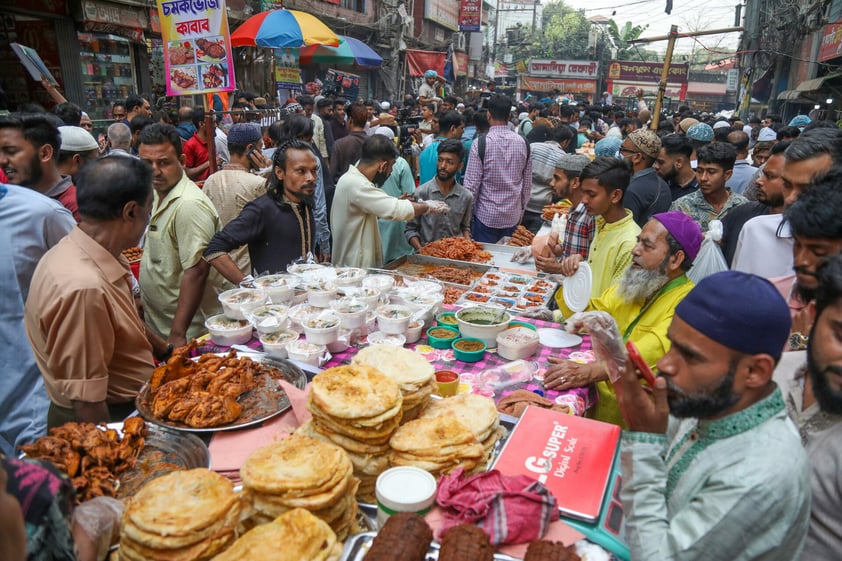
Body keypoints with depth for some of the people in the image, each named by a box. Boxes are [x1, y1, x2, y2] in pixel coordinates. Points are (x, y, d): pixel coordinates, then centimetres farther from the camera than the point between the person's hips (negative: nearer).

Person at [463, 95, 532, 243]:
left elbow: (471, 185, -12)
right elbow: (527, 185, 6)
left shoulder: (480, 144, -12)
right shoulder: (523, 143, 0)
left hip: (486, 216, -4)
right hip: (513, 217, 4)